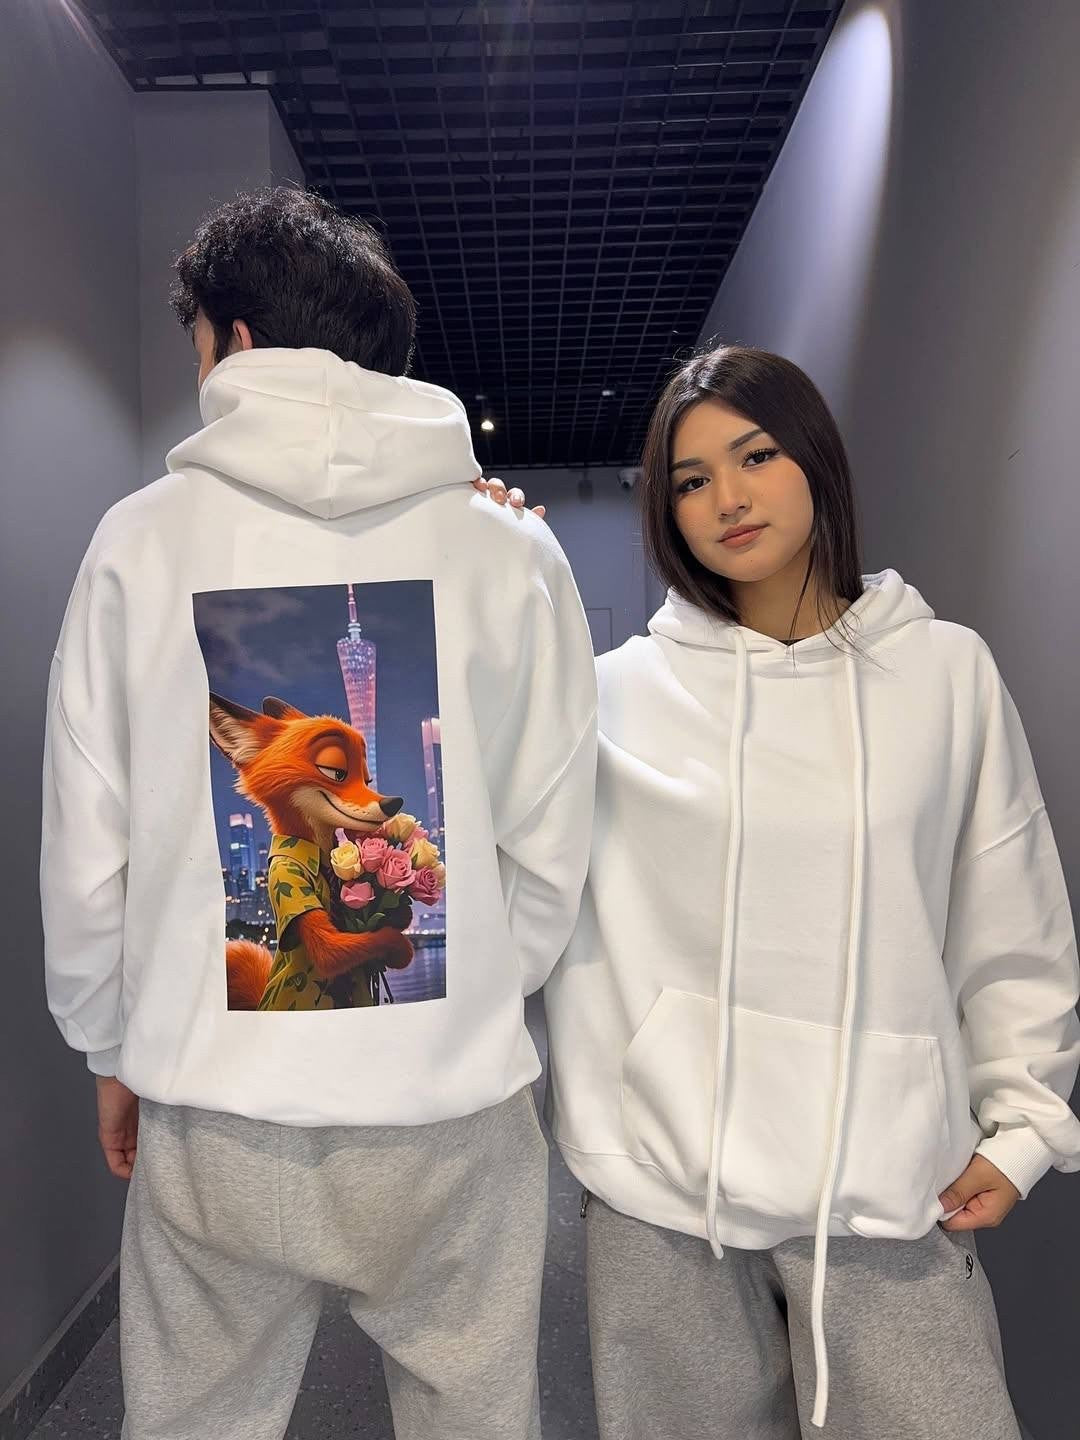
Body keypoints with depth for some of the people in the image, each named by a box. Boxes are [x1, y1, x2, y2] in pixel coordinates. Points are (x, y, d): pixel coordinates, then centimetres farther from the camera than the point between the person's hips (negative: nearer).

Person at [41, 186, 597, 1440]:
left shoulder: (141, 539, -5)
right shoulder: (512, 551, -5)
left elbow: (82, 850, -1)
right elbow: (550, 854, -4)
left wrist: (114, 1049, 13)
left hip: (208, 1116, 1)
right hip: (454, 1112, 1)